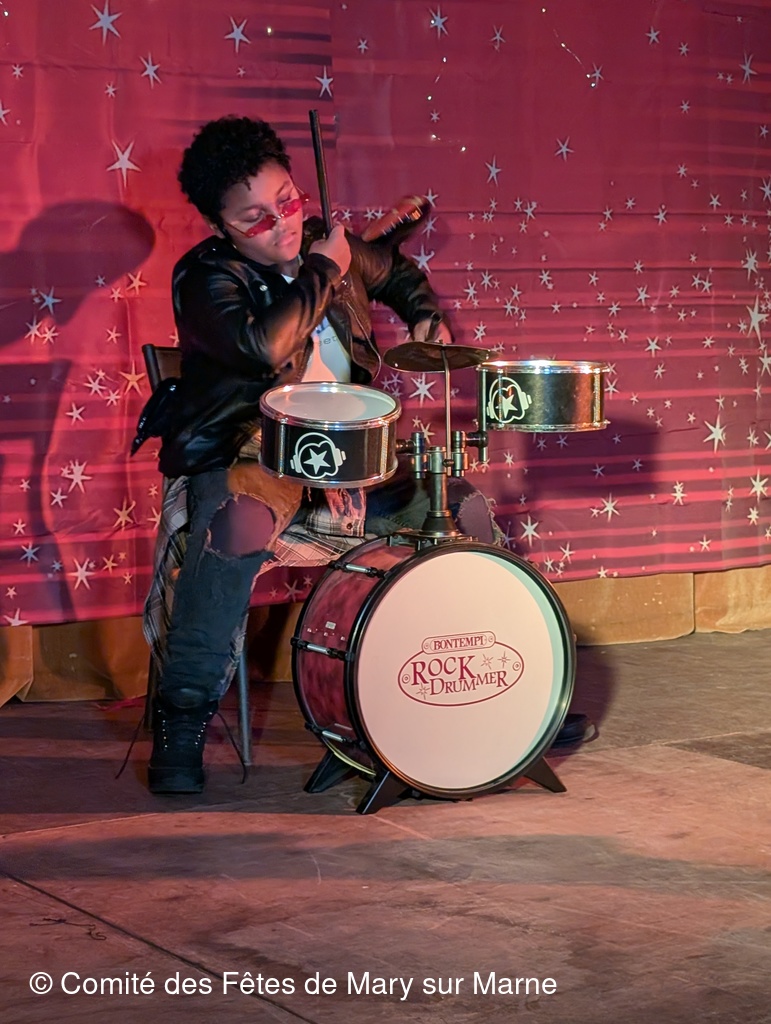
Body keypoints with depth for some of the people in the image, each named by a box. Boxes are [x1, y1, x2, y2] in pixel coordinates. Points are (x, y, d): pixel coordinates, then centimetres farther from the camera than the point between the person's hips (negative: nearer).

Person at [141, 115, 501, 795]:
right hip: (243, 458, -7)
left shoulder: (329, 244, 7)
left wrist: (425, 313, 10)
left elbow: (397, 272, 31)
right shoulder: (206, 278, -13)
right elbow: (265, 345, -33)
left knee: (465, 510, -2)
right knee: (240, 527, -40)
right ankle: (182, 723, -28)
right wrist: (324, 271, -19)